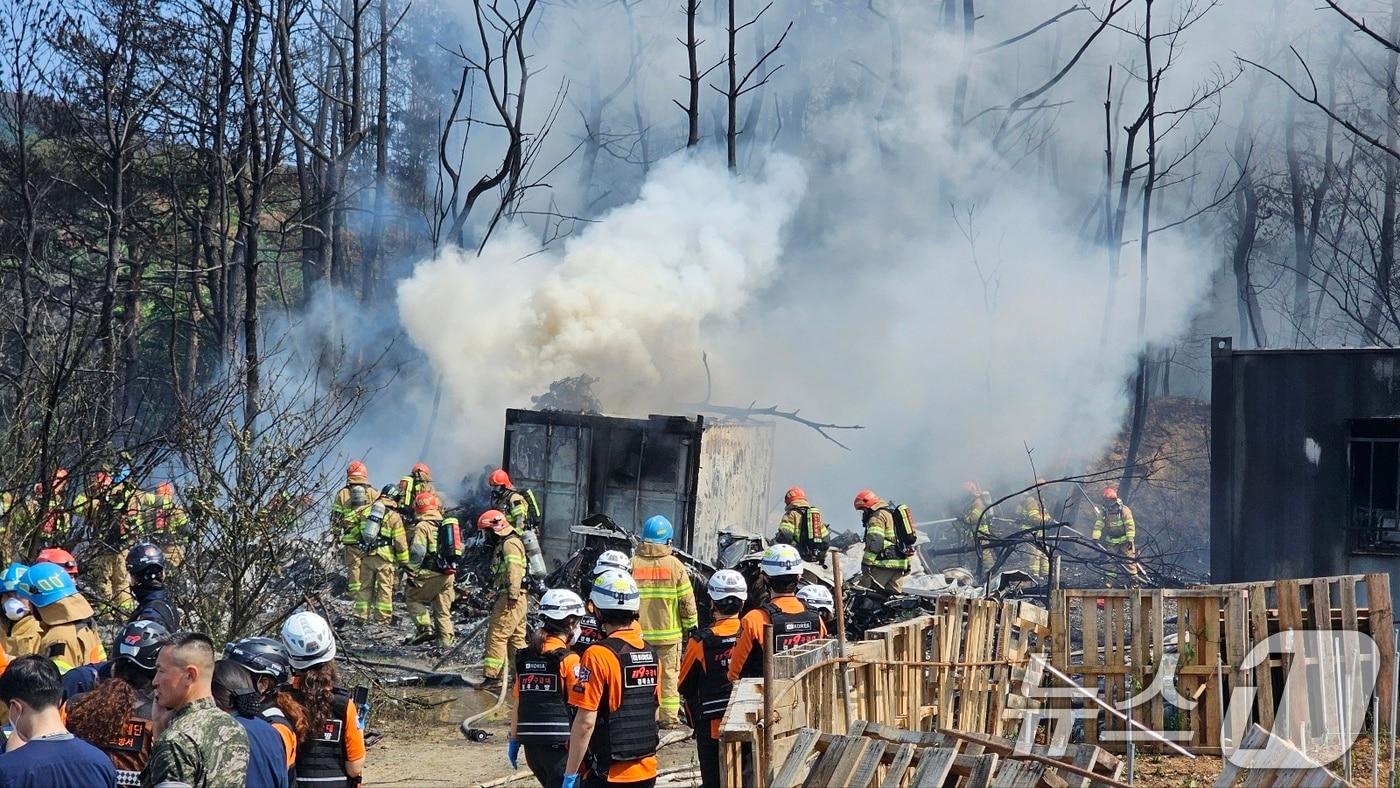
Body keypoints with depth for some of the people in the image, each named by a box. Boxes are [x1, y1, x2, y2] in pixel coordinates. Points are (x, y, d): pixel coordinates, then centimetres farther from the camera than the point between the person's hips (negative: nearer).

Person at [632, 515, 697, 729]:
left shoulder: (633, 564, -4)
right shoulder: (674, 564, -6)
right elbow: (687, 599, -4)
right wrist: (691, 625, 9)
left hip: (639, 632, 1)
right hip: (669, 631, -1)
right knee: (669, 673, 8)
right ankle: (669, 716, 9)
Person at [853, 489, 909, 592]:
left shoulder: (878, 516, -5)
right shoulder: (893, 515, 26)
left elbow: (874, 542, -19)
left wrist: (866, 563, -21)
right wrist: (908, 564, 29)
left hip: (885, 564, -9)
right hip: (900, 566, 9)